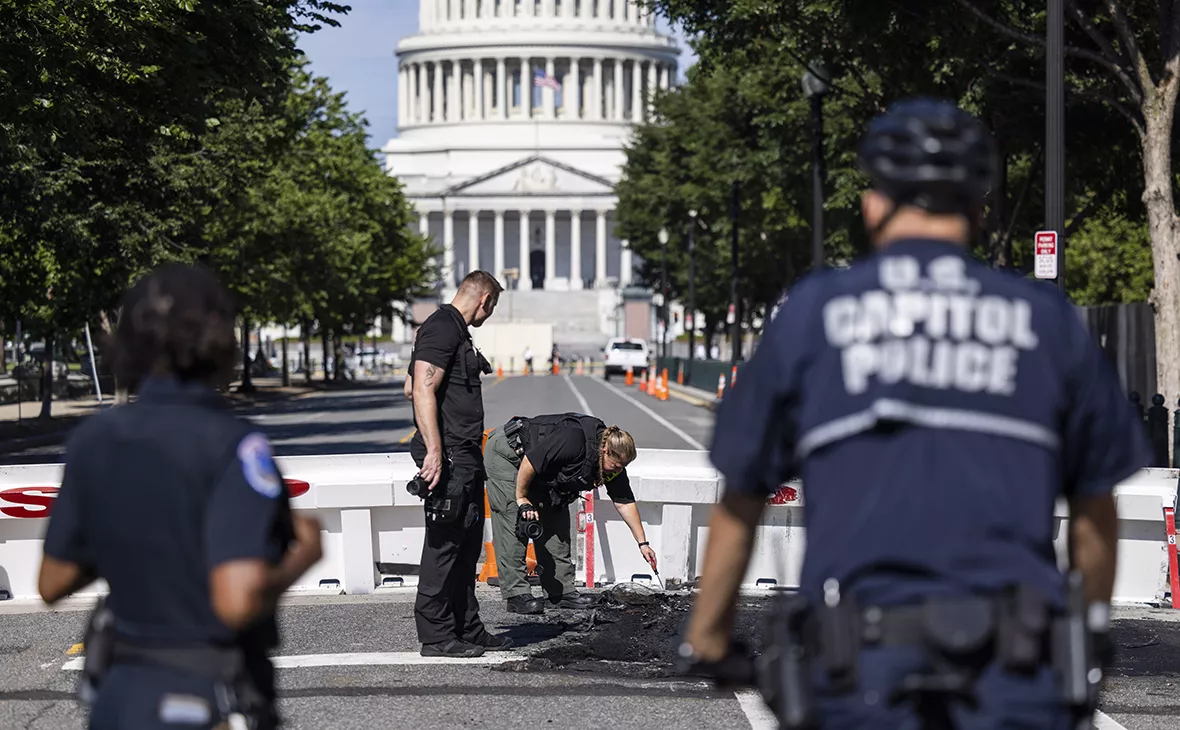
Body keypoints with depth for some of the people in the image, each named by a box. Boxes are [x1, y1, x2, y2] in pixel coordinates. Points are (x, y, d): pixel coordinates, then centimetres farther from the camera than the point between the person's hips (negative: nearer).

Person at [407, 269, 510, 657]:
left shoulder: (457, 331, 20)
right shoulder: (441, 328, -13)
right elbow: (423, 390, -22)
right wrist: (433, 451, -28)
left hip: (466, 456, 11)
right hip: (447, 457, -11)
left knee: (467, 545, 15)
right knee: (444, 543, -7)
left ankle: (467, 629, 22)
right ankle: (435, 635, -3)